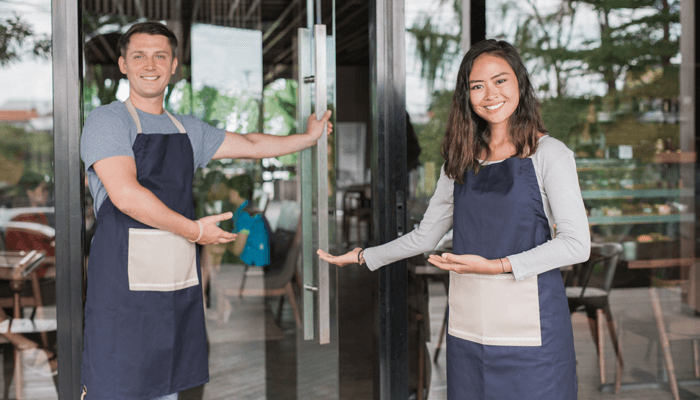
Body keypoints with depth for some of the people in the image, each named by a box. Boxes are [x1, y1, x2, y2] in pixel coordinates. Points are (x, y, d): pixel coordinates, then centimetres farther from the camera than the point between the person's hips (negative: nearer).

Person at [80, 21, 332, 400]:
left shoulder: (187, 129, 18)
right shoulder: (108, 120, -4)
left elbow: (251, 145, 31)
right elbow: (126, 195, -17)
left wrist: (308, 137, 36)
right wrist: (194, 231, -11)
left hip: (179, 285, 7)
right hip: (125, 285, -7)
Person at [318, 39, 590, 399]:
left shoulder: (549, 154, -2)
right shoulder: (461, 160, 12)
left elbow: (576, 244, -10)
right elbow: (425, 236, 21)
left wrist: (495, 265, -18)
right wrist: (363, 257, 25)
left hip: (530, 327, -4)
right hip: (467, 328, 4)